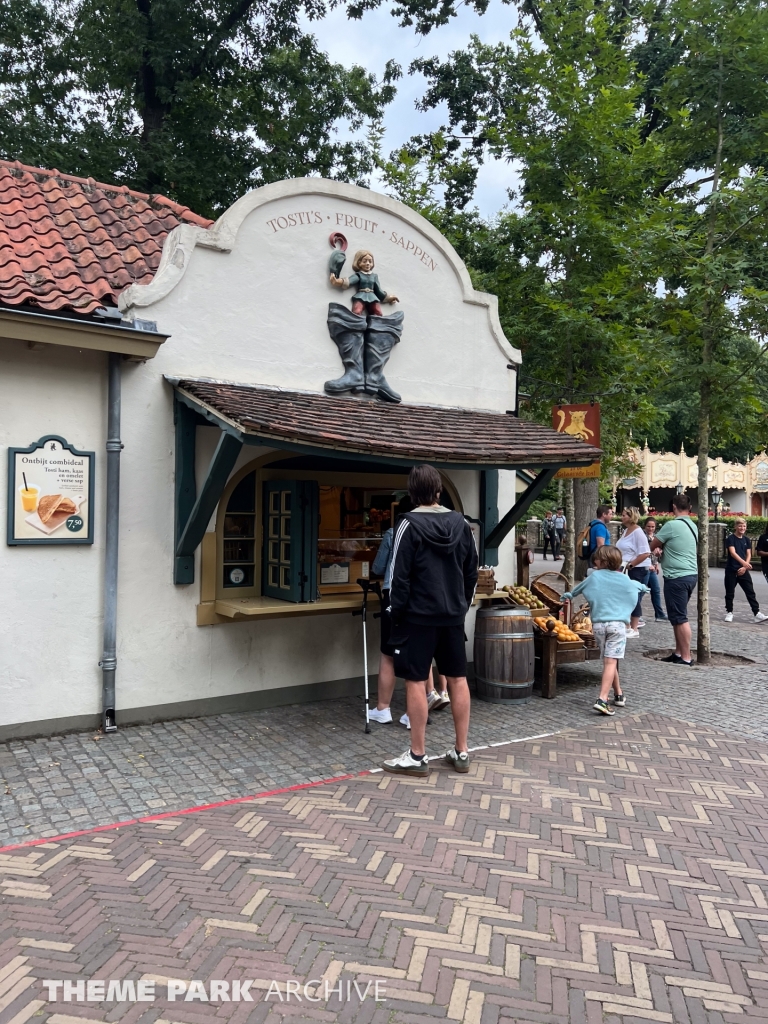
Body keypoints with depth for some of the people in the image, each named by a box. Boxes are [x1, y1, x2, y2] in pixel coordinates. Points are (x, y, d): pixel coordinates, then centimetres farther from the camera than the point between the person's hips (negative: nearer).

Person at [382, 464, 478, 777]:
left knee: (416, 682, 2)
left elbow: (400, 575, -13)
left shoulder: (409, 524, -12)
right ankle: (461, 752, 20)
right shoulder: (461, 523, 4)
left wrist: (397, 613, -3)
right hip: (453, 615, 6)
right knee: (458, 679, 11)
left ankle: (417, 756, 8)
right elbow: (472, 571, 10)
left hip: (418, 616, -5)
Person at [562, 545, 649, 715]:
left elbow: (580, 587, 22)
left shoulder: (594, 577, 5)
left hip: (598, 624, 2)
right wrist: (643, 587, 48)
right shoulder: (625, 580, 5)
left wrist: (569, 594, 42)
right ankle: (602, 700, -19)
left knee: (609, 661, 16)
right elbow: (641, 587, 24)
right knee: (611, 662, -9)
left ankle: (619, 695, 28)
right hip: (617, 624, -2)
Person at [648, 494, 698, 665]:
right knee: (678, 616, 16)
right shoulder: (693, 526, 10)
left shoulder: (671, 525, -14)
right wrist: (664, 548, 13)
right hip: (691, 574, 9)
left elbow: (652, 546, -1)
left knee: (680, 618, -4)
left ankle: (686, 657, 0)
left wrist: (659, 548, 17)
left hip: (677, 577, -9)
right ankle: (678, 653, 22)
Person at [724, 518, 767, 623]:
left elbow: (749, 555, 6)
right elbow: (733, 553, -20)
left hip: (743, 571, 4)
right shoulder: (730, 539, -6)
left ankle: (757, 614, -1)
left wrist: (745, 567, -9)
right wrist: (744, 563, -33)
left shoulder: (746, 540, 8)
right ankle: (729, 612, 16)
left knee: (750, 592, 0)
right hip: (731, 570, -3)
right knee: (730, 593, 4)